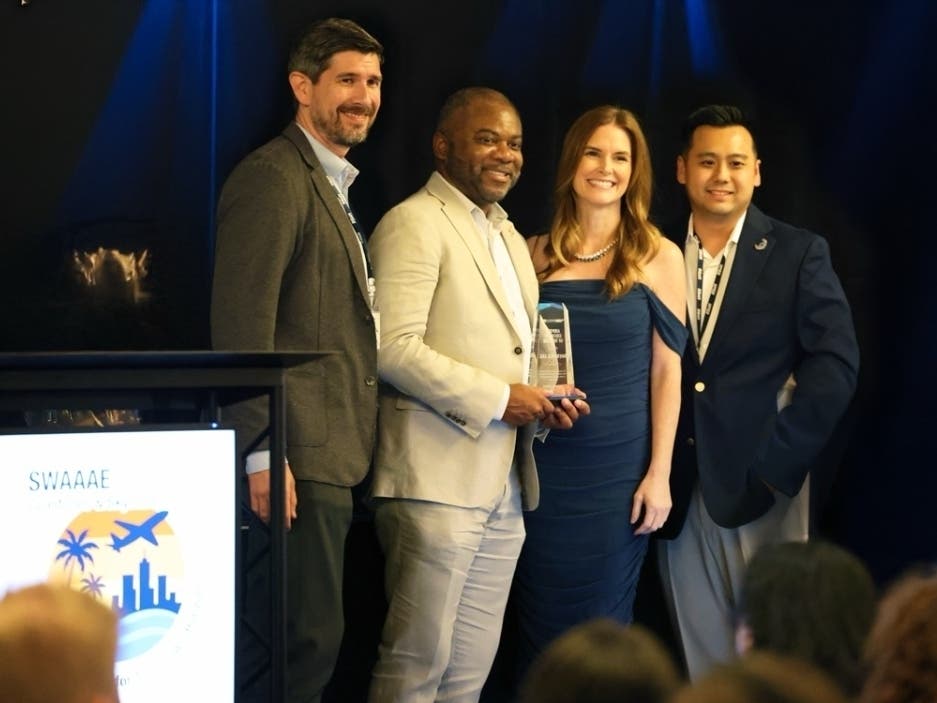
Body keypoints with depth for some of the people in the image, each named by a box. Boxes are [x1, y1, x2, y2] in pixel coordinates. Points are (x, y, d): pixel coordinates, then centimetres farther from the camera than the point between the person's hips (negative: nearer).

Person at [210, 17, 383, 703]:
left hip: (332, 461, 10)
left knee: (312, 640, 10)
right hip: (299, 460, -10)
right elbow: (241, 323, -17)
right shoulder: (274, 177, -10)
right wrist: (262, 454, -21)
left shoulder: (332, 186, 22)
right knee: (309, 641, -11)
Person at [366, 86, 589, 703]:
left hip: (504, 489, 8)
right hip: (438, 482, -8)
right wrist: (497, 398, -16)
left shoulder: (509, 237, 22)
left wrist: (543, 405, 8)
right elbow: (394, 347, -17)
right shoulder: (414, 224, -6)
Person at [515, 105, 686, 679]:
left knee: (602, 623, 4)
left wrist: (659, 474, -6)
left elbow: (667, 372, -2)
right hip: (545, 462, 2)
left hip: (620, 462, -2)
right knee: (541, 621, 6)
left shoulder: (658, 257, -1)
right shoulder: (537, 254, 6)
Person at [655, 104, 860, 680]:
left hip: (761, 482, -2)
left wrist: (777, 462, -12)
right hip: (679, 489, 3)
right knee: (700, 653, 7)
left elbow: (835, 363, -6)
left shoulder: (799, 254, 1)